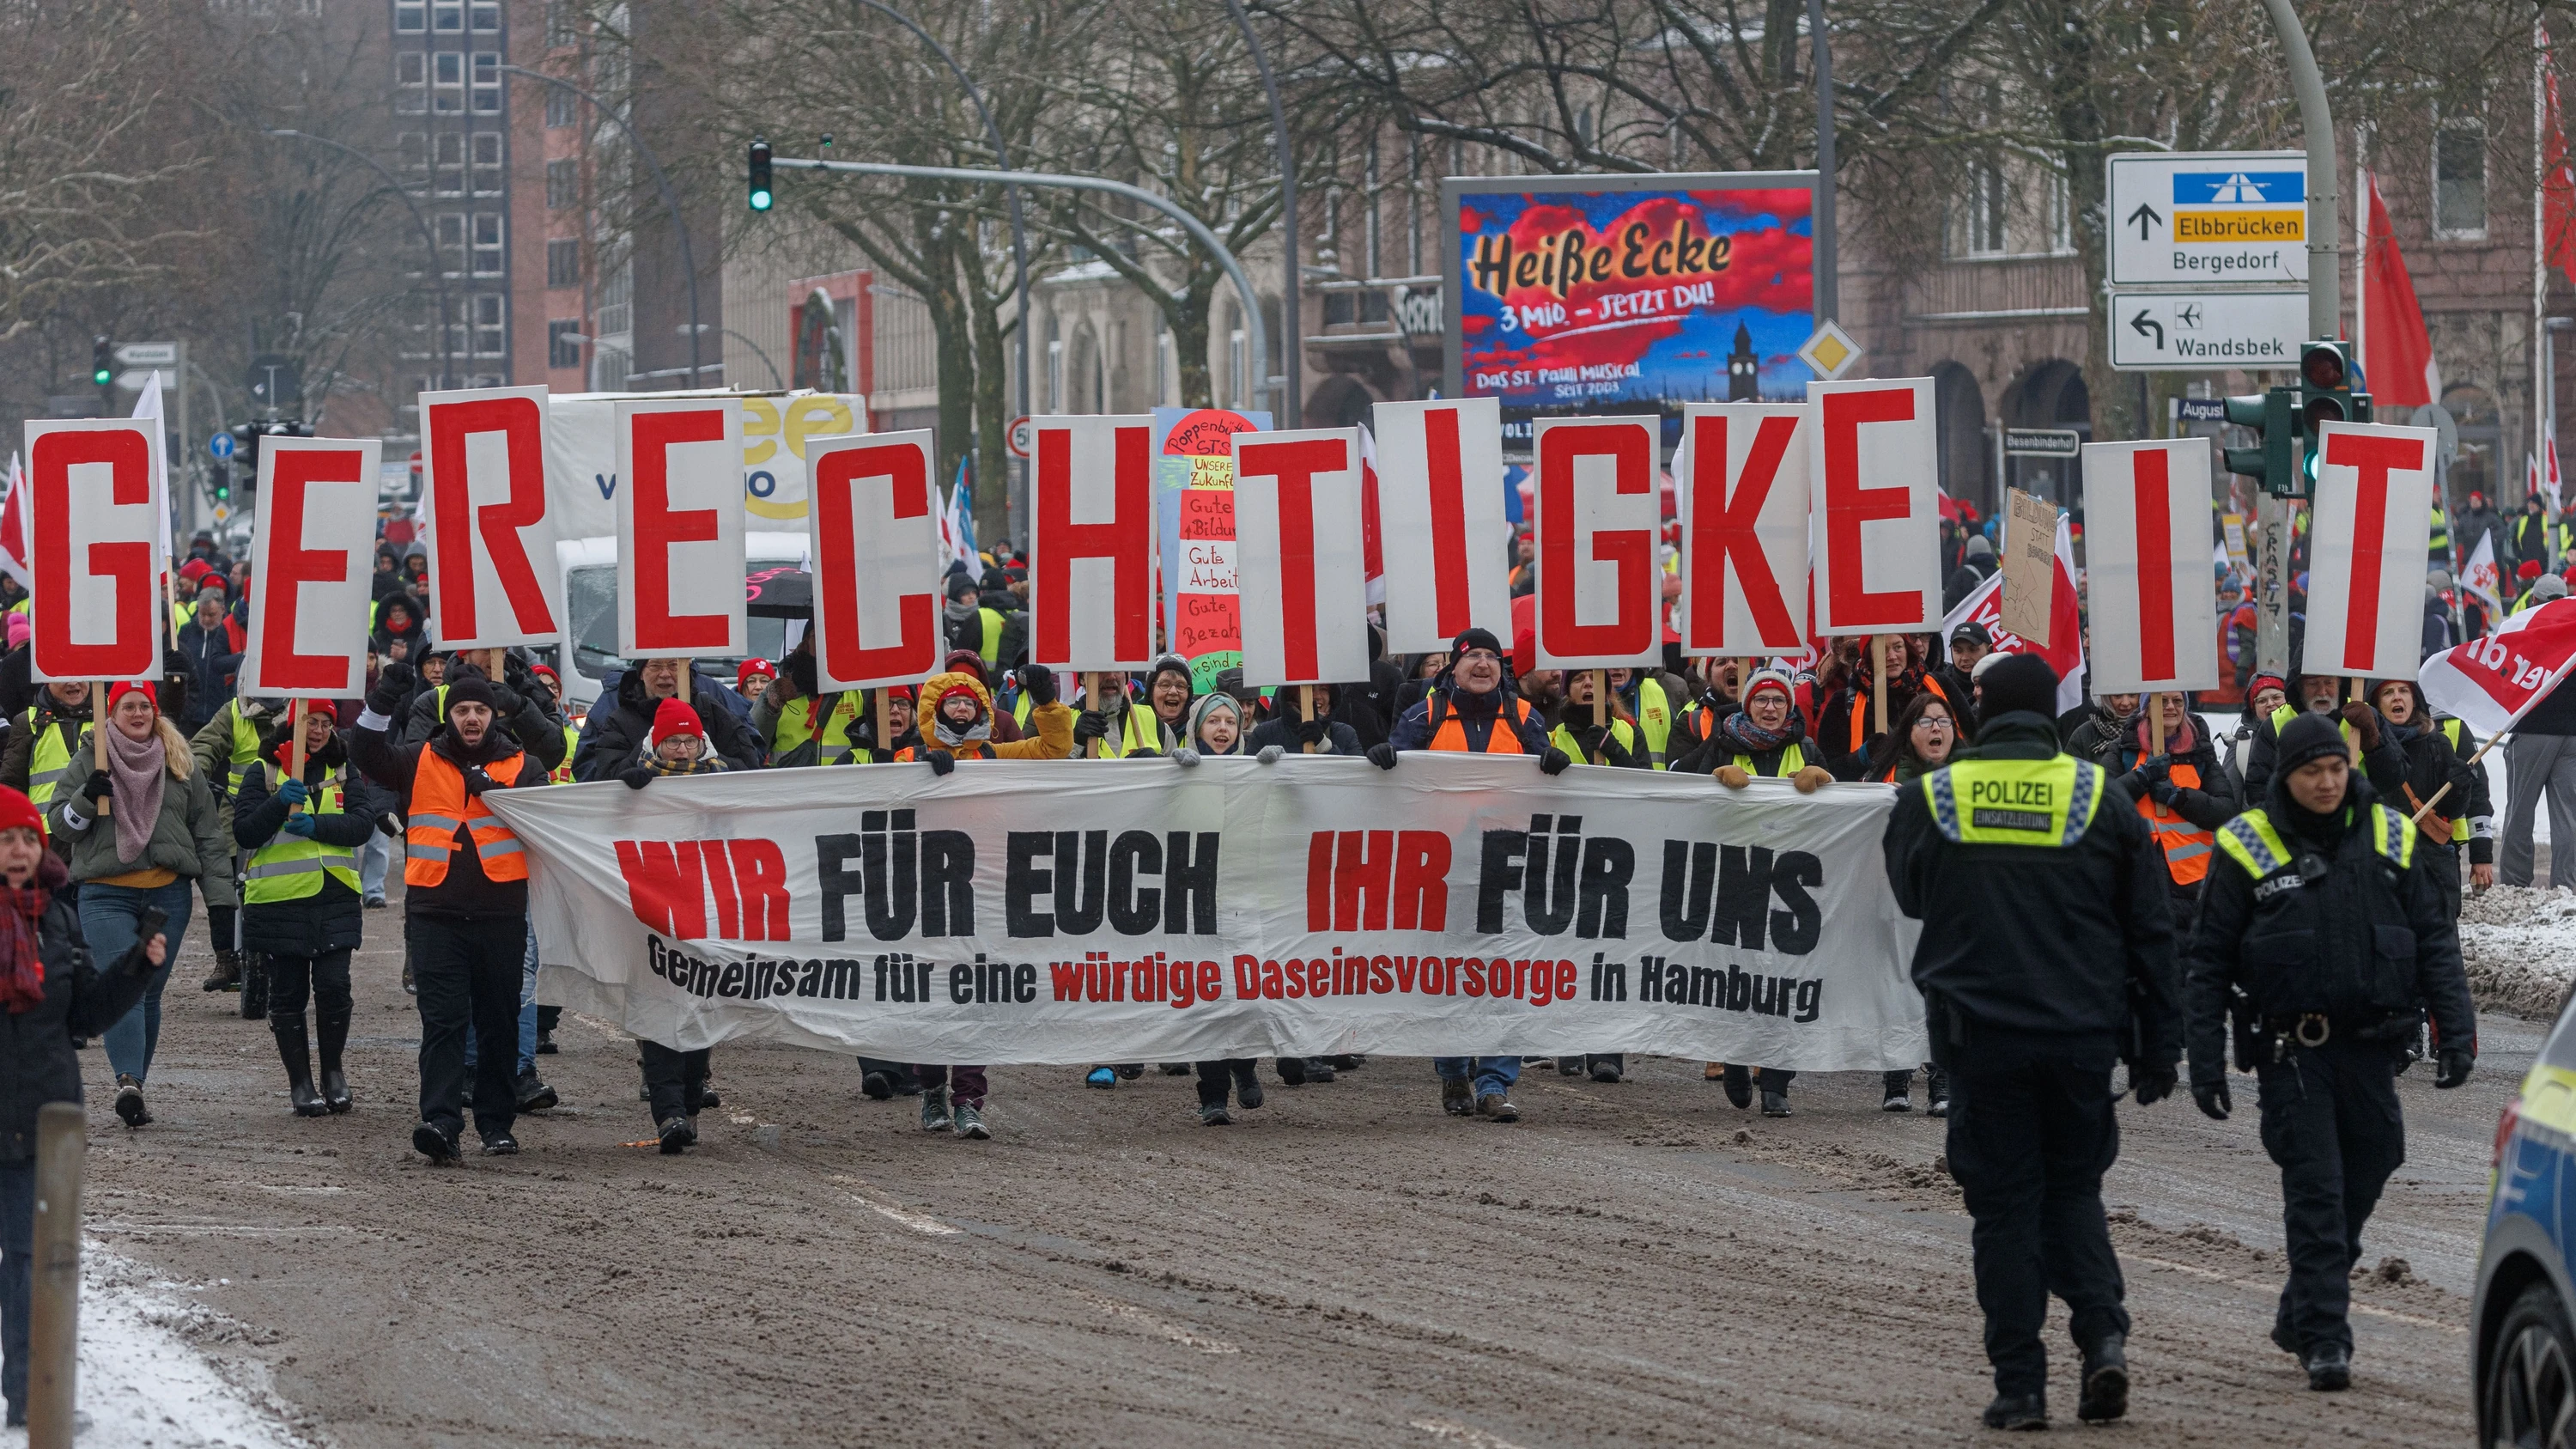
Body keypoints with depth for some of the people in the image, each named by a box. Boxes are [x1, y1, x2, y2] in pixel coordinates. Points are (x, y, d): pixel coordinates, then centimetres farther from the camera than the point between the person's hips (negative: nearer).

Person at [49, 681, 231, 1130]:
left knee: (149, 991, 4)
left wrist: (220, 898, 7)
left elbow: (209, 833, 14)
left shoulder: (180, 764, 12)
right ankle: (128, 1081, -31)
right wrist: (87, 798, -16)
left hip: (168, 894, 3)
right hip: (106, 894, -3)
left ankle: (134, 1085, 11)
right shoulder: (89, 759, 6)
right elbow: (59, 823, 4)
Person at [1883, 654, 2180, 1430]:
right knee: (2073, 1190, 16)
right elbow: (2151, 933, 4)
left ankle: (2020, 1383, 1)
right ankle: (2103, 1334, -5)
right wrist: (2159, 1047, 10)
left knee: (2004, 1205, 4)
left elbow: (1910, 894, 19)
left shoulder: (1930, 800, 0)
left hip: (1979, 1036, -1)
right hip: (2081, 1036, 1)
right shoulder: (2101, 799, 1)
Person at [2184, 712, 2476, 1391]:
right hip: (2290, 1047, -3)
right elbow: (2211, 959, 0)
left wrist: (2456, 1029, 0)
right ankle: (2323, 1337, -8)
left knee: (2363, 1178, 10)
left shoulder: (2390, 838, 5)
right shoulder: (2249, 846, -2)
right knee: (2315, 1190, -9)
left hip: (2369, 1044, 3)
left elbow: (2434, 939, 9)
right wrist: (2206, 1060, -5)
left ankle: (2301, 1314, 28)